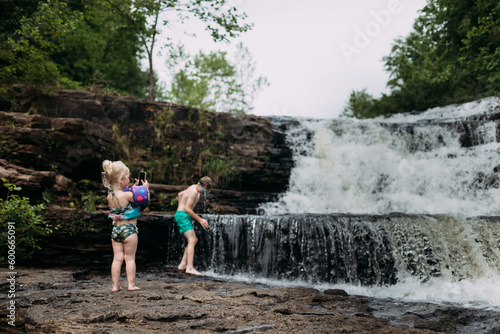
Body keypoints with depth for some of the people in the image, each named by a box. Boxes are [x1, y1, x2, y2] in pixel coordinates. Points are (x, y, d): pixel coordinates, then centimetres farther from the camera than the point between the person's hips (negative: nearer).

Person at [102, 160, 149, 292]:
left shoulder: (110, 196, 4)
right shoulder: (126, 194, -16)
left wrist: (133, 188, 20)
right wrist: (145, 188, 8)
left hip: (116, 229, 6)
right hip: (129, 228, -6)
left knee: (117, 258, 9)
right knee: (130, 258, 4)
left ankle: (115, 285, 10)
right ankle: (131, 284, 8)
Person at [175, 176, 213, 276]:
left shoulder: (193, 188, 13)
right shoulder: (194, 192, -18)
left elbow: (180, 194, 28)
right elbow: (187, 209, -22)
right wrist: (200, 220, -18)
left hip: (181, 215, 10)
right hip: (182, 216, -10)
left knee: (194, 240, 13)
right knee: (191, 240, -18)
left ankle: (182, 264, 12)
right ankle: (190, 268, -26)